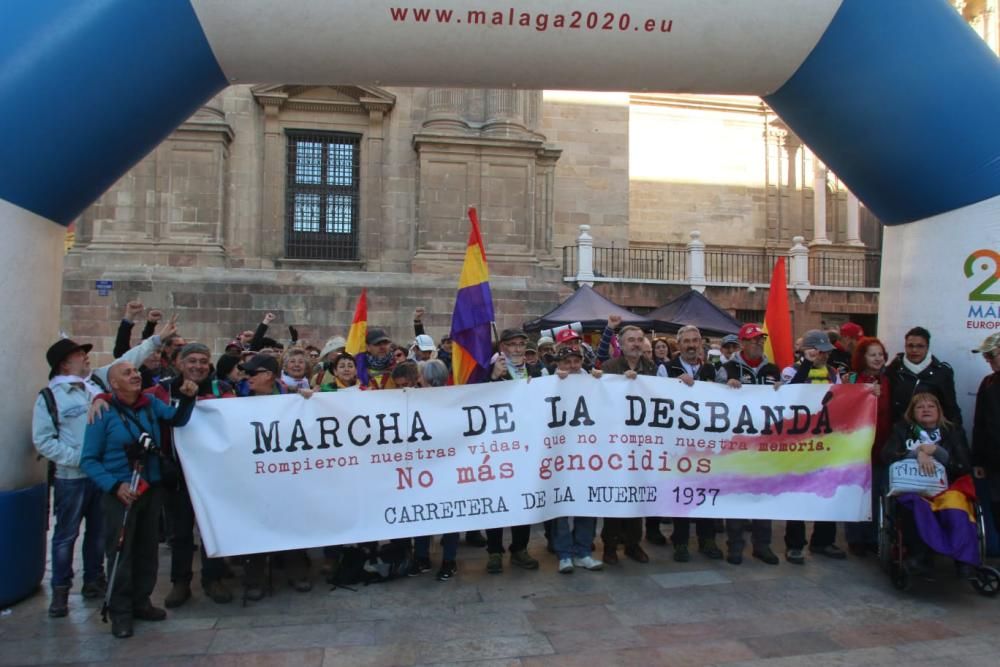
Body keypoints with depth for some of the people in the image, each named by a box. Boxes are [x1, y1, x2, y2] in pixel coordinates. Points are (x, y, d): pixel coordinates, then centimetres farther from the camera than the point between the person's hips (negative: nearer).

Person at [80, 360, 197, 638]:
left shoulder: (150, 404, 2)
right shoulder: (104, 413, -10)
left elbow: (177, 418, -8)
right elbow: (89, 460, -9)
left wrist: (187, 399, -26)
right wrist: (115, 485, -20)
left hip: (152, 489, 4)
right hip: (120, 493, -4)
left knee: (148, 550, 13)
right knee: (121, 552, 2)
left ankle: (141, 602, 28)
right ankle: (120, 611, 16)